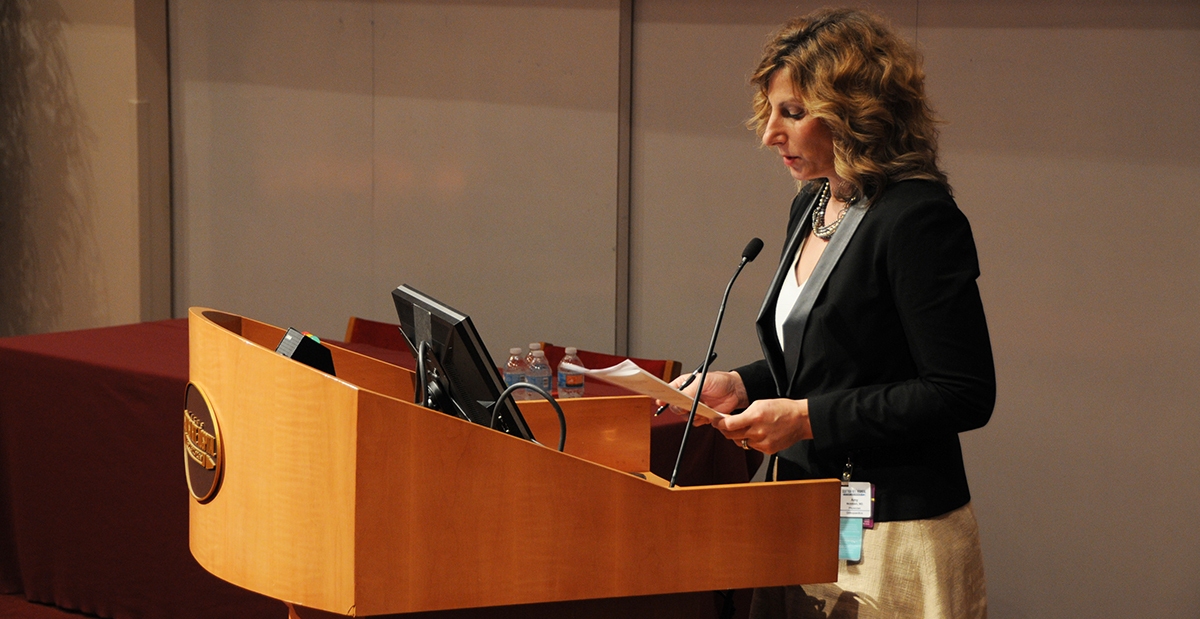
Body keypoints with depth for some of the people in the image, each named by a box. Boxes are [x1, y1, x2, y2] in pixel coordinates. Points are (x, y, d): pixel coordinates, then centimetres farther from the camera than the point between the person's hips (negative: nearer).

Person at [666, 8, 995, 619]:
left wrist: (806, 418, -20)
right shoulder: (811, 208, 11)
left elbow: (963, 396, -19)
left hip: (891, 537, -8)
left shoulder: (919, 219, -16)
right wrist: (743, 386, 5)